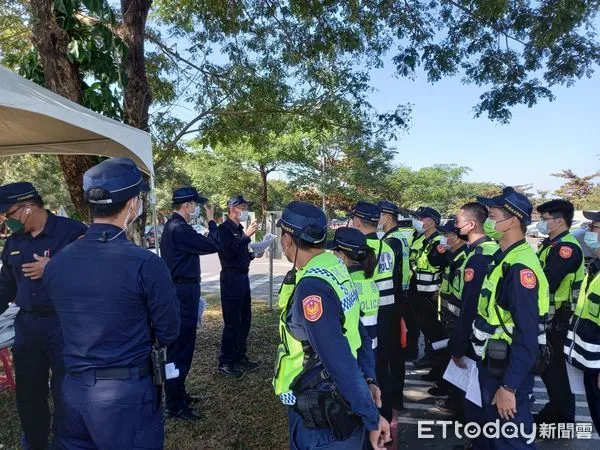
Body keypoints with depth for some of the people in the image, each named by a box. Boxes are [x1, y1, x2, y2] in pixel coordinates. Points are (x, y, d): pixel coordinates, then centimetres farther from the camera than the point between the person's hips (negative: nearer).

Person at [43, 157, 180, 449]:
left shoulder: (55, 263, -4)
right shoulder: (145, 264, -21)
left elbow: (73, 324, 8)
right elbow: (168, 334, -10)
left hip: (73, 390, 5)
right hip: (127, 393, -5)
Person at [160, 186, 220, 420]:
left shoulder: (172, 226, 14)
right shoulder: (179, 229, -20)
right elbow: (212, 245, -19)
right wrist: (211, 221, -6)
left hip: (180, 290, 11)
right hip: (183, 293, -11)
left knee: (179, 345, 19)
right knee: (181, 349, -3)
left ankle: (178, 393, 32)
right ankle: (174, 405, 7)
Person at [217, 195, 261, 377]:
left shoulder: (239, 229, 15)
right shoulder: (224, 229, -10)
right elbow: (228, 252, -24)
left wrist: (253, 254, 5)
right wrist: (247, 235, -22)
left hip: (243, 277, 9)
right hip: (231, 277, -9)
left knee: (245, 319, 15)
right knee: (232, 322, -4)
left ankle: (240, 357, 28)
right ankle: (225, 363, 9)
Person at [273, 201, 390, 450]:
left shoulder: (311, 288, -28)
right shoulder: (335, 265, -1)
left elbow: (340, 361, -28)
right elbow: (352, 330, 5)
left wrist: (371, 417, -20)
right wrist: (367, 379, 9)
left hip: (320, 415, -8)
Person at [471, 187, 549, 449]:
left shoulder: (520, 268, -24)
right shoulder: (504, 259, 7)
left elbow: (527, 335, -26)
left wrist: (509, 386, -24)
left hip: (508, 369, -9)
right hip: (493, 362, 9)